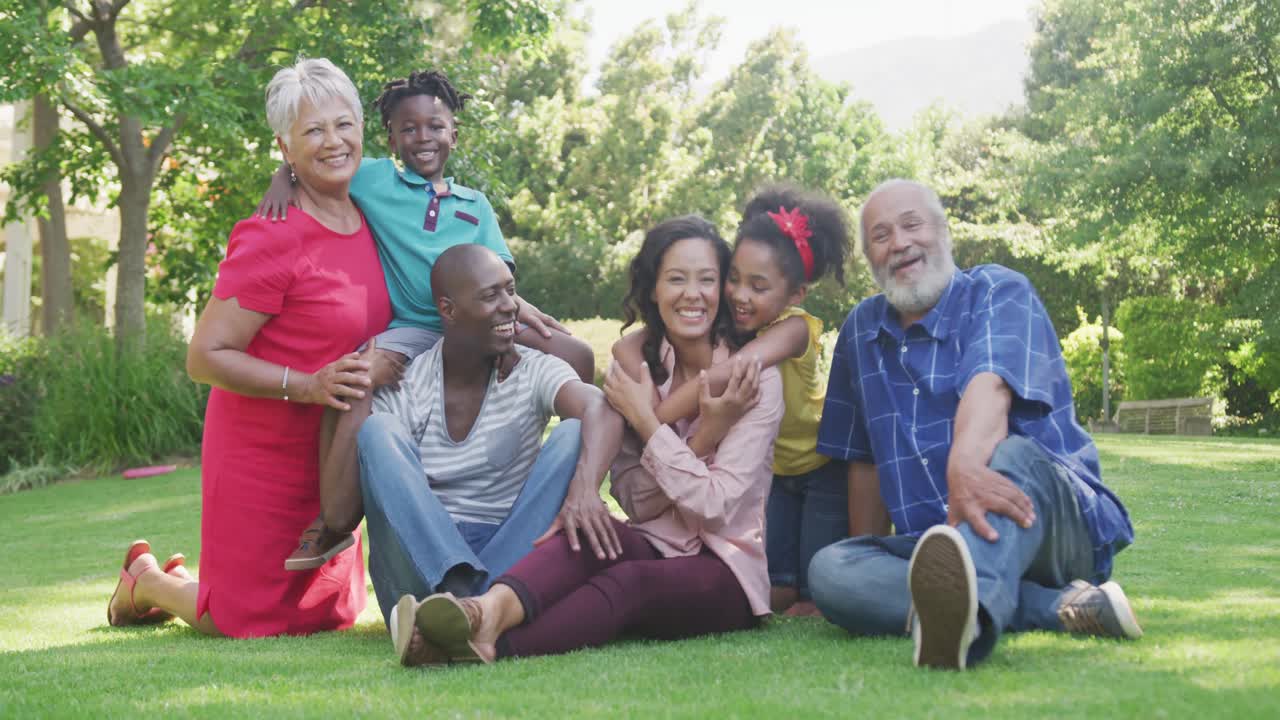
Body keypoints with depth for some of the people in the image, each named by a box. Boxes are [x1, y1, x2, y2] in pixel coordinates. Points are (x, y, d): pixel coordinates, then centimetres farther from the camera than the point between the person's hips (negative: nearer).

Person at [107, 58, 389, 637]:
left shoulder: (370, 224, 2)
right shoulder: (270, 241, -22)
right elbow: (205, 357, -21)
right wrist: (308, 386, -29)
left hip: (332, 454, 8)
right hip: (262, 452, -8)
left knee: (333, 615, 19)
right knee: (247, 624, 1)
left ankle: (185, 582, 41)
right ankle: (146, 578, 32)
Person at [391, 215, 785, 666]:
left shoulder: (755, 378, -7)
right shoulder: (636, 360, 4)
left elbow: (716, 507, -14)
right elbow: (636, 502, -2)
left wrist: (645, 420, -15)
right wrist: (706, 433, -16)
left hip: (727, 572, -3)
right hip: (656, 546, 3)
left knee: (628, 581, -36)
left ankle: (490, 644, -59)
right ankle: (488, 610, -61)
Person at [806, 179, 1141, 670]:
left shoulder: (1000, 293, -1)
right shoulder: (861, 330, 16)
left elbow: (989, 389, -23)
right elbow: (865, 460, 22)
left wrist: (965, 467, -45)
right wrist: (869, 571, 16)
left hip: (1059, 526, -5)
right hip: (934, 549, 5)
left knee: (1010, 456, -38)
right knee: (828, 570, -24)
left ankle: (966, 612, -72)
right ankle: (1058, 606, -35)